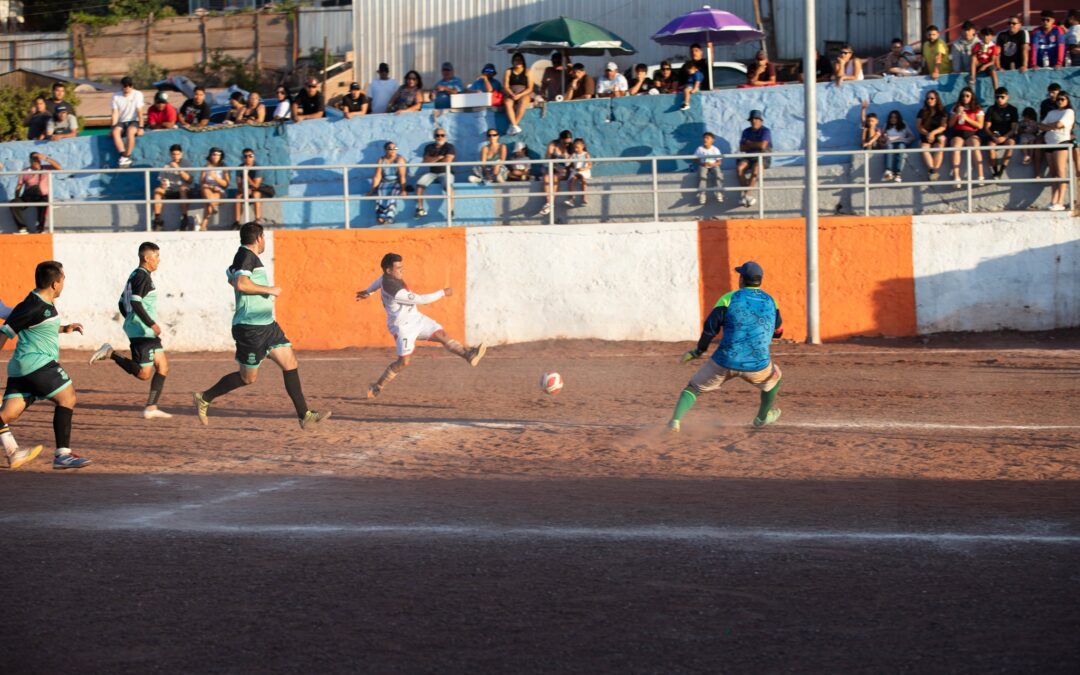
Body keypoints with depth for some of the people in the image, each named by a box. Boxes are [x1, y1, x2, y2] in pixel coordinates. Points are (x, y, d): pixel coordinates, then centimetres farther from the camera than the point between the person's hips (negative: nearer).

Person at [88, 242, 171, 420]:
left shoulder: (135, 275, 17)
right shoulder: (142, 276, -13)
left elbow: (122, 303, 21)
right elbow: (135, 302, -24)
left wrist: (132, 321, 28)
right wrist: (151, 324, -24)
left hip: (147, 331, 10)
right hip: (142, 330, -10)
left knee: (162, 367, 8)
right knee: (144, 373, -11)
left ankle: (151, 408, 7)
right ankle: (110, 353, -7)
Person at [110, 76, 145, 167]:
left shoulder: (137, 94, -2)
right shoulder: (116, 96, 4)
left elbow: (139, 112, -7)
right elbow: (115, 113, 0)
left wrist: (140, 128, -14)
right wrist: (113, 127, -12)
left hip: (133, 121, -3)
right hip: (121, 122, 3)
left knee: (130, 131, -37)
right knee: (115, 132, -32)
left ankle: (127, 157, -33)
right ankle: (123, 155, -38)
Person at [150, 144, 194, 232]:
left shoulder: (186, 164, 4)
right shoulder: (167, 165, 11)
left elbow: (188, 179, -7)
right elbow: (161, 179, 10)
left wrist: (178, 169, -16)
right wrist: (163, 183, -14)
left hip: (184, 192, -2)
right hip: (170, 192, 3)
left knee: (183, 189, -37)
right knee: (158, 190, -25)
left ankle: (185, 218, -37)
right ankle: (157, 219, -26)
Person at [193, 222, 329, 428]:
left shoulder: (246, 256, 15)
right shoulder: (247, 256, -15)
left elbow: (232, 278, 34)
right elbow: (241, 283, -31)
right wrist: (268, 290, -21)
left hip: (267, 325, 10)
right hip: (250, 327, -10)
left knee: (291, 364, 3)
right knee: (248, 377, 0)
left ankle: (304, 415, 2)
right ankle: (204, 398, 15)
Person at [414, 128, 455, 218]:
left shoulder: (449, 147, 2)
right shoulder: (429, 147, 12)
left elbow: (447, 161, -11)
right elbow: (426, 161, 0)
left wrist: (433, 160, 0)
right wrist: (438, 158, -10)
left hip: (445, 172, -3)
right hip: (432, 173, 3)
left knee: (448, 185, -35)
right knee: (419, 183, -22)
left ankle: (451, 210, -36)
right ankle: (420, 209, -17)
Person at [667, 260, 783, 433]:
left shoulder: (730, 298, -2)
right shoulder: (771, 301, 9)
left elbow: (711, 326, -8)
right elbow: (778, 332, 21)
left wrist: (699, 351, 4)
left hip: (725, 362, -2)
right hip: (757, 366, 2)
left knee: (694, 387, 12)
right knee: (774, 377, 34)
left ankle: (675, 420, -10)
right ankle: (763, 417, 46)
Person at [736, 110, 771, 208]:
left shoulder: (765, 131, -3)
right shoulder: (746, 131, 12)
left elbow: (762, 145, -19)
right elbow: (742, 148, 4)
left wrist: (749, 143, -4)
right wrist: (756, 145, -8)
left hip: (763, 157, -5)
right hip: (749, 157, 5)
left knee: (755, 168, -37)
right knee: (739, 168, -26)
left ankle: (746, 194, -34)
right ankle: (748, 195, -27)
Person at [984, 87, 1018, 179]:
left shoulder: (1012, 109, 1)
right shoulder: (991, 109, 4)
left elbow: (1014, 128, -5)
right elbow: (986, 127, 1)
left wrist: (1004, 137, -22)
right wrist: (994, 137, -18)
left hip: (1007, 136, -1)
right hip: (994, 135, 1)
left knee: (1010, 143, -35)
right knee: (990, 145, -32)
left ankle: (1001, 171, -34)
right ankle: (994, 171, -25)